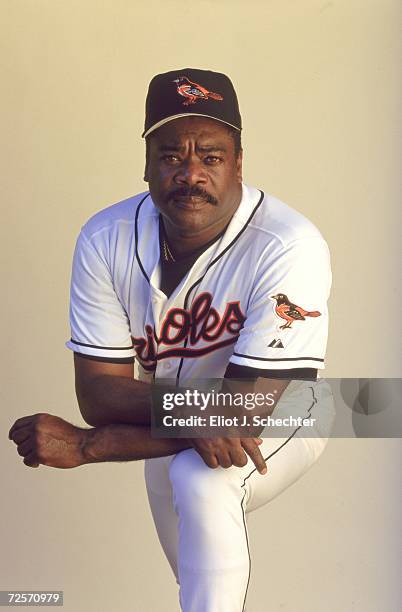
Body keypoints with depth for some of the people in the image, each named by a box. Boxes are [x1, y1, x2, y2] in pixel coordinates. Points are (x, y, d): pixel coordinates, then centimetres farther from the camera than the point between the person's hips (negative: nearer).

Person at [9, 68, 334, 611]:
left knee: (200, 481, -35)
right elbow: (99, 392, -20)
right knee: (192, 565, 24)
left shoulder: (290, 249, -35)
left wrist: (83, 446, -34)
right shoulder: (106, 239, -22)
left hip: (282, 416, -4)